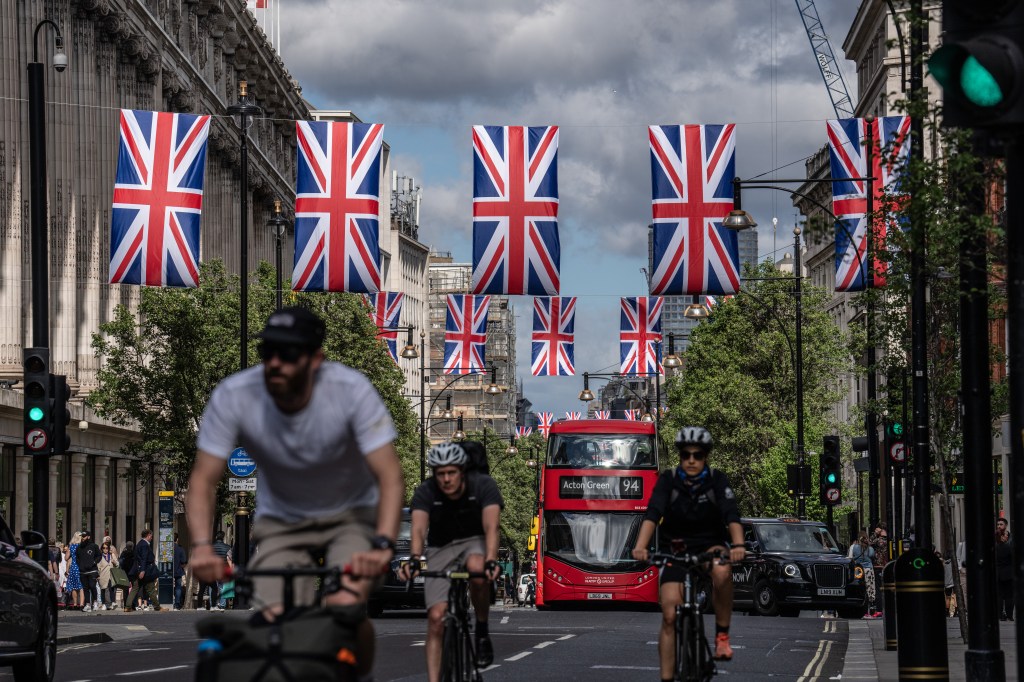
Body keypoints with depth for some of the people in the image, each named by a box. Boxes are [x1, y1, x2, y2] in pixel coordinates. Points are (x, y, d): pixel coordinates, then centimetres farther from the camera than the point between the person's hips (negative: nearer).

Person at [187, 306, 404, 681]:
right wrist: (202, 546, -37)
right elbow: (204, 479, -20)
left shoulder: (352, 390, -26)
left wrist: (382, 545, -45)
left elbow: (389, 476, -29)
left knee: (345, 607, -25)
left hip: (351, 514, -2)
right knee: (277, 621, -18)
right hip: (281, 521, 2)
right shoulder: (232, 396, -22)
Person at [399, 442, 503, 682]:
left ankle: (482, 630, -14)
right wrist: (414, 560, -53)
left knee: (477, 569, -38)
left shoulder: (483, 485, -21)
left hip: (475, 542, -1)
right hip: (441, 549, 1)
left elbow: (491, 527, -32)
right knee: (436, 618, -14)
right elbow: (419, 529, -32)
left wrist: (491, 561, -51)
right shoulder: (425, 492, -19)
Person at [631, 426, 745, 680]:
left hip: (710, 547, -1)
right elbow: (652, 514, -24)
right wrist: (641, 547, -42)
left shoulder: (718, 480, -10)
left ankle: (722, 635, -19)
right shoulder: (668, 480, -10)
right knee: (670, 616, -12)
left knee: (721, 571, -36)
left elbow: (732, 515, -24)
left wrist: (738, 545, -45)